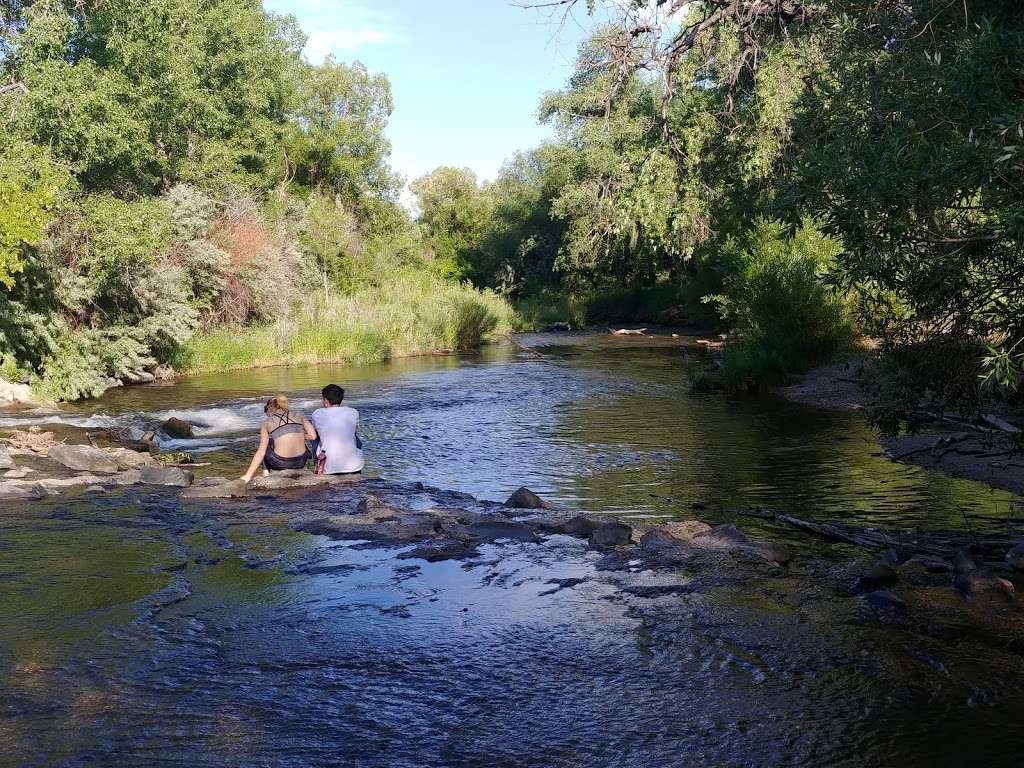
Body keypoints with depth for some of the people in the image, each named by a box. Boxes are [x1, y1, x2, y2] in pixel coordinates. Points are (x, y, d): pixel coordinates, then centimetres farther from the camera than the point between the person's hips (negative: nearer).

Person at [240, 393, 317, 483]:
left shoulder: (267, 422, 4)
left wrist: (248, 475, 5)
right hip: (301, 462, 2)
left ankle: (266, 472, 25)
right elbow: (313, 436, 2)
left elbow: (261, 452, 1)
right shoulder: (298, 414, 8)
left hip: (280, 463, -2)